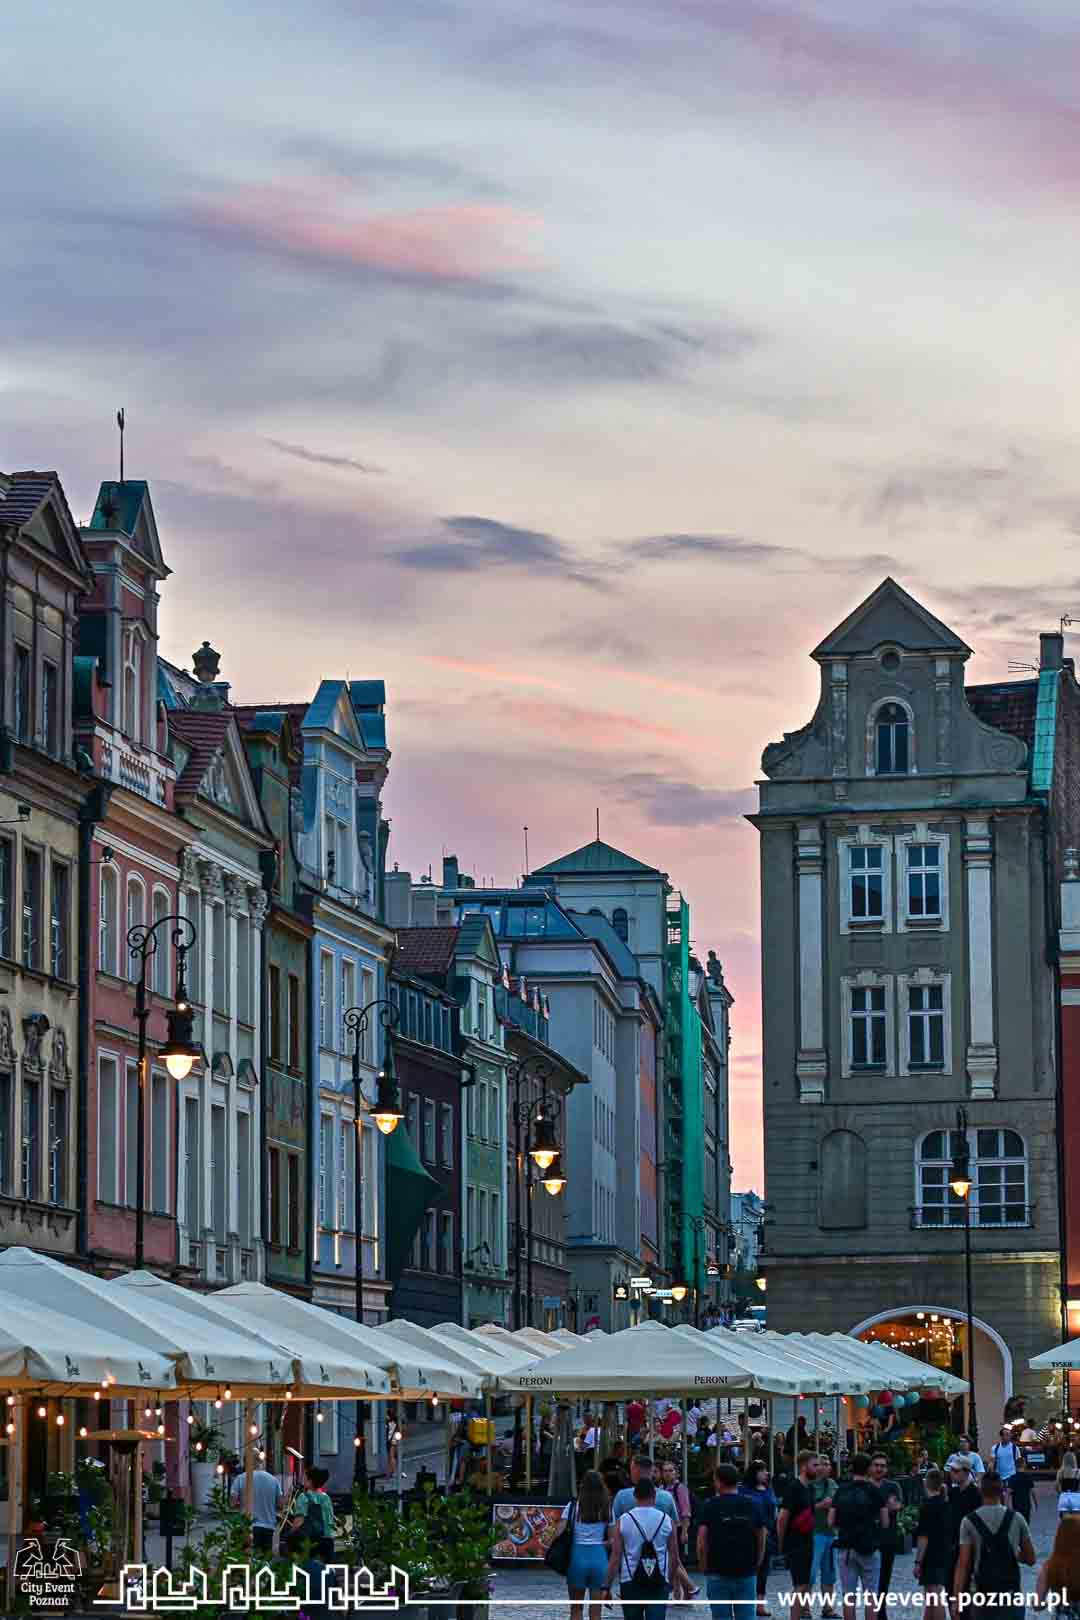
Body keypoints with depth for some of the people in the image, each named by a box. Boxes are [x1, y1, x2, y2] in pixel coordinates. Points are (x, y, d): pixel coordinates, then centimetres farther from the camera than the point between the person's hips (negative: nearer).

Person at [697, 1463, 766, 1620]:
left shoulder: (711, 1506, -5)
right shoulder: (752, 1505, 4)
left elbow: (702, 1542, -9)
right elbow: (761, 1539, 7)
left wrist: (703, 1566, 3)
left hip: (718, 1573, -2)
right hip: (747, 1572, 2)